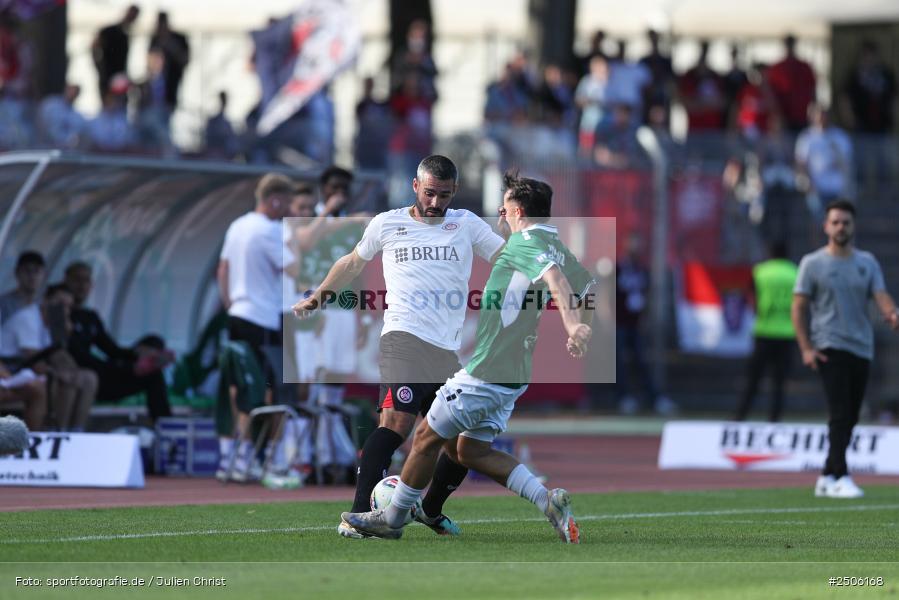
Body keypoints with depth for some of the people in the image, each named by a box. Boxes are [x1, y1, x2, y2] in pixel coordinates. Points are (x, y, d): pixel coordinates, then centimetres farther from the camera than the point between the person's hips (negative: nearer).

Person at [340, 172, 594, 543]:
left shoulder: (524, 241, -17)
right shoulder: (560, 249, 10)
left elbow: (554, 277, -34)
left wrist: (572, 325, -48)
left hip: (484, 373, -9)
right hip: (515, 376, 9)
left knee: (427, 438, 6)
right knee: (471, 450, 14)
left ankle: (392, 519, 20)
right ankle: (547, 501, -1)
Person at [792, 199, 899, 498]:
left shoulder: (867, 262, 11)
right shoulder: (813, 263, 1)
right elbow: (799, 308, -1)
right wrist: (806, 349, -11)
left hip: (862, 348, 5)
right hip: (829, 347, -5)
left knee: (850, 418, 8)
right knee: (840, 414, -15)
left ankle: (827, 478, 17)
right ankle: (841, 478, -19)